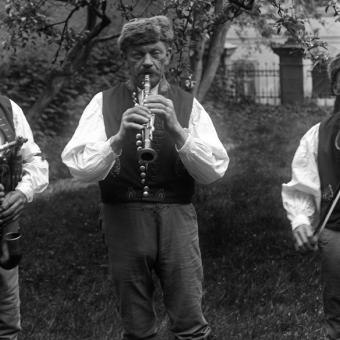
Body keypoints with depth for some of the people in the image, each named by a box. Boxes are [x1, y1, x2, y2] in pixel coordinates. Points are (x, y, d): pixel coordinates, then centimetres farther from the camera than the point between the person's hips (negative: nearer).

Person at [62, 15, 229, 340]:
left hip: (176, 216, 0)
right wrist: (118, 138, -25)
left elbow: (213, 171, -4)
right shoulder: (103, 103, 4)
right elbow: (79, 168, -8)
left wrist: (177, 130, -19)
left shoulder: (187, 105, 7)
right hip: (123, 216, 0)